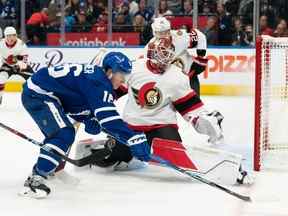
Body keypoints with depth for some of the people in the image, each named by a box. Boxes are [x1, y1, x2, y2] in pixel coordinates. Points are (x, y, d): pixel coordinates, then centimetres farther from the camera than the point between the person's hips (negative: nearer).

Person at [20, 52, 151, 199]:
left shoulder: (95, 74, 12)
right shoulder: (98, 83, -19)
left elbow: (76, 104, 21)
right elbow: (109, 117, -29)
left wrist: (88, 119, 3)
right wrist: (134, 138, -33)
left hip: (34, 90, 11)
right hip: (38, 94, -11)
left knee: (57, 134, 27)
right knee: (64, 135, -21)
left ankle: (48, 168, 49)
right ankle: (34, 180, -23)